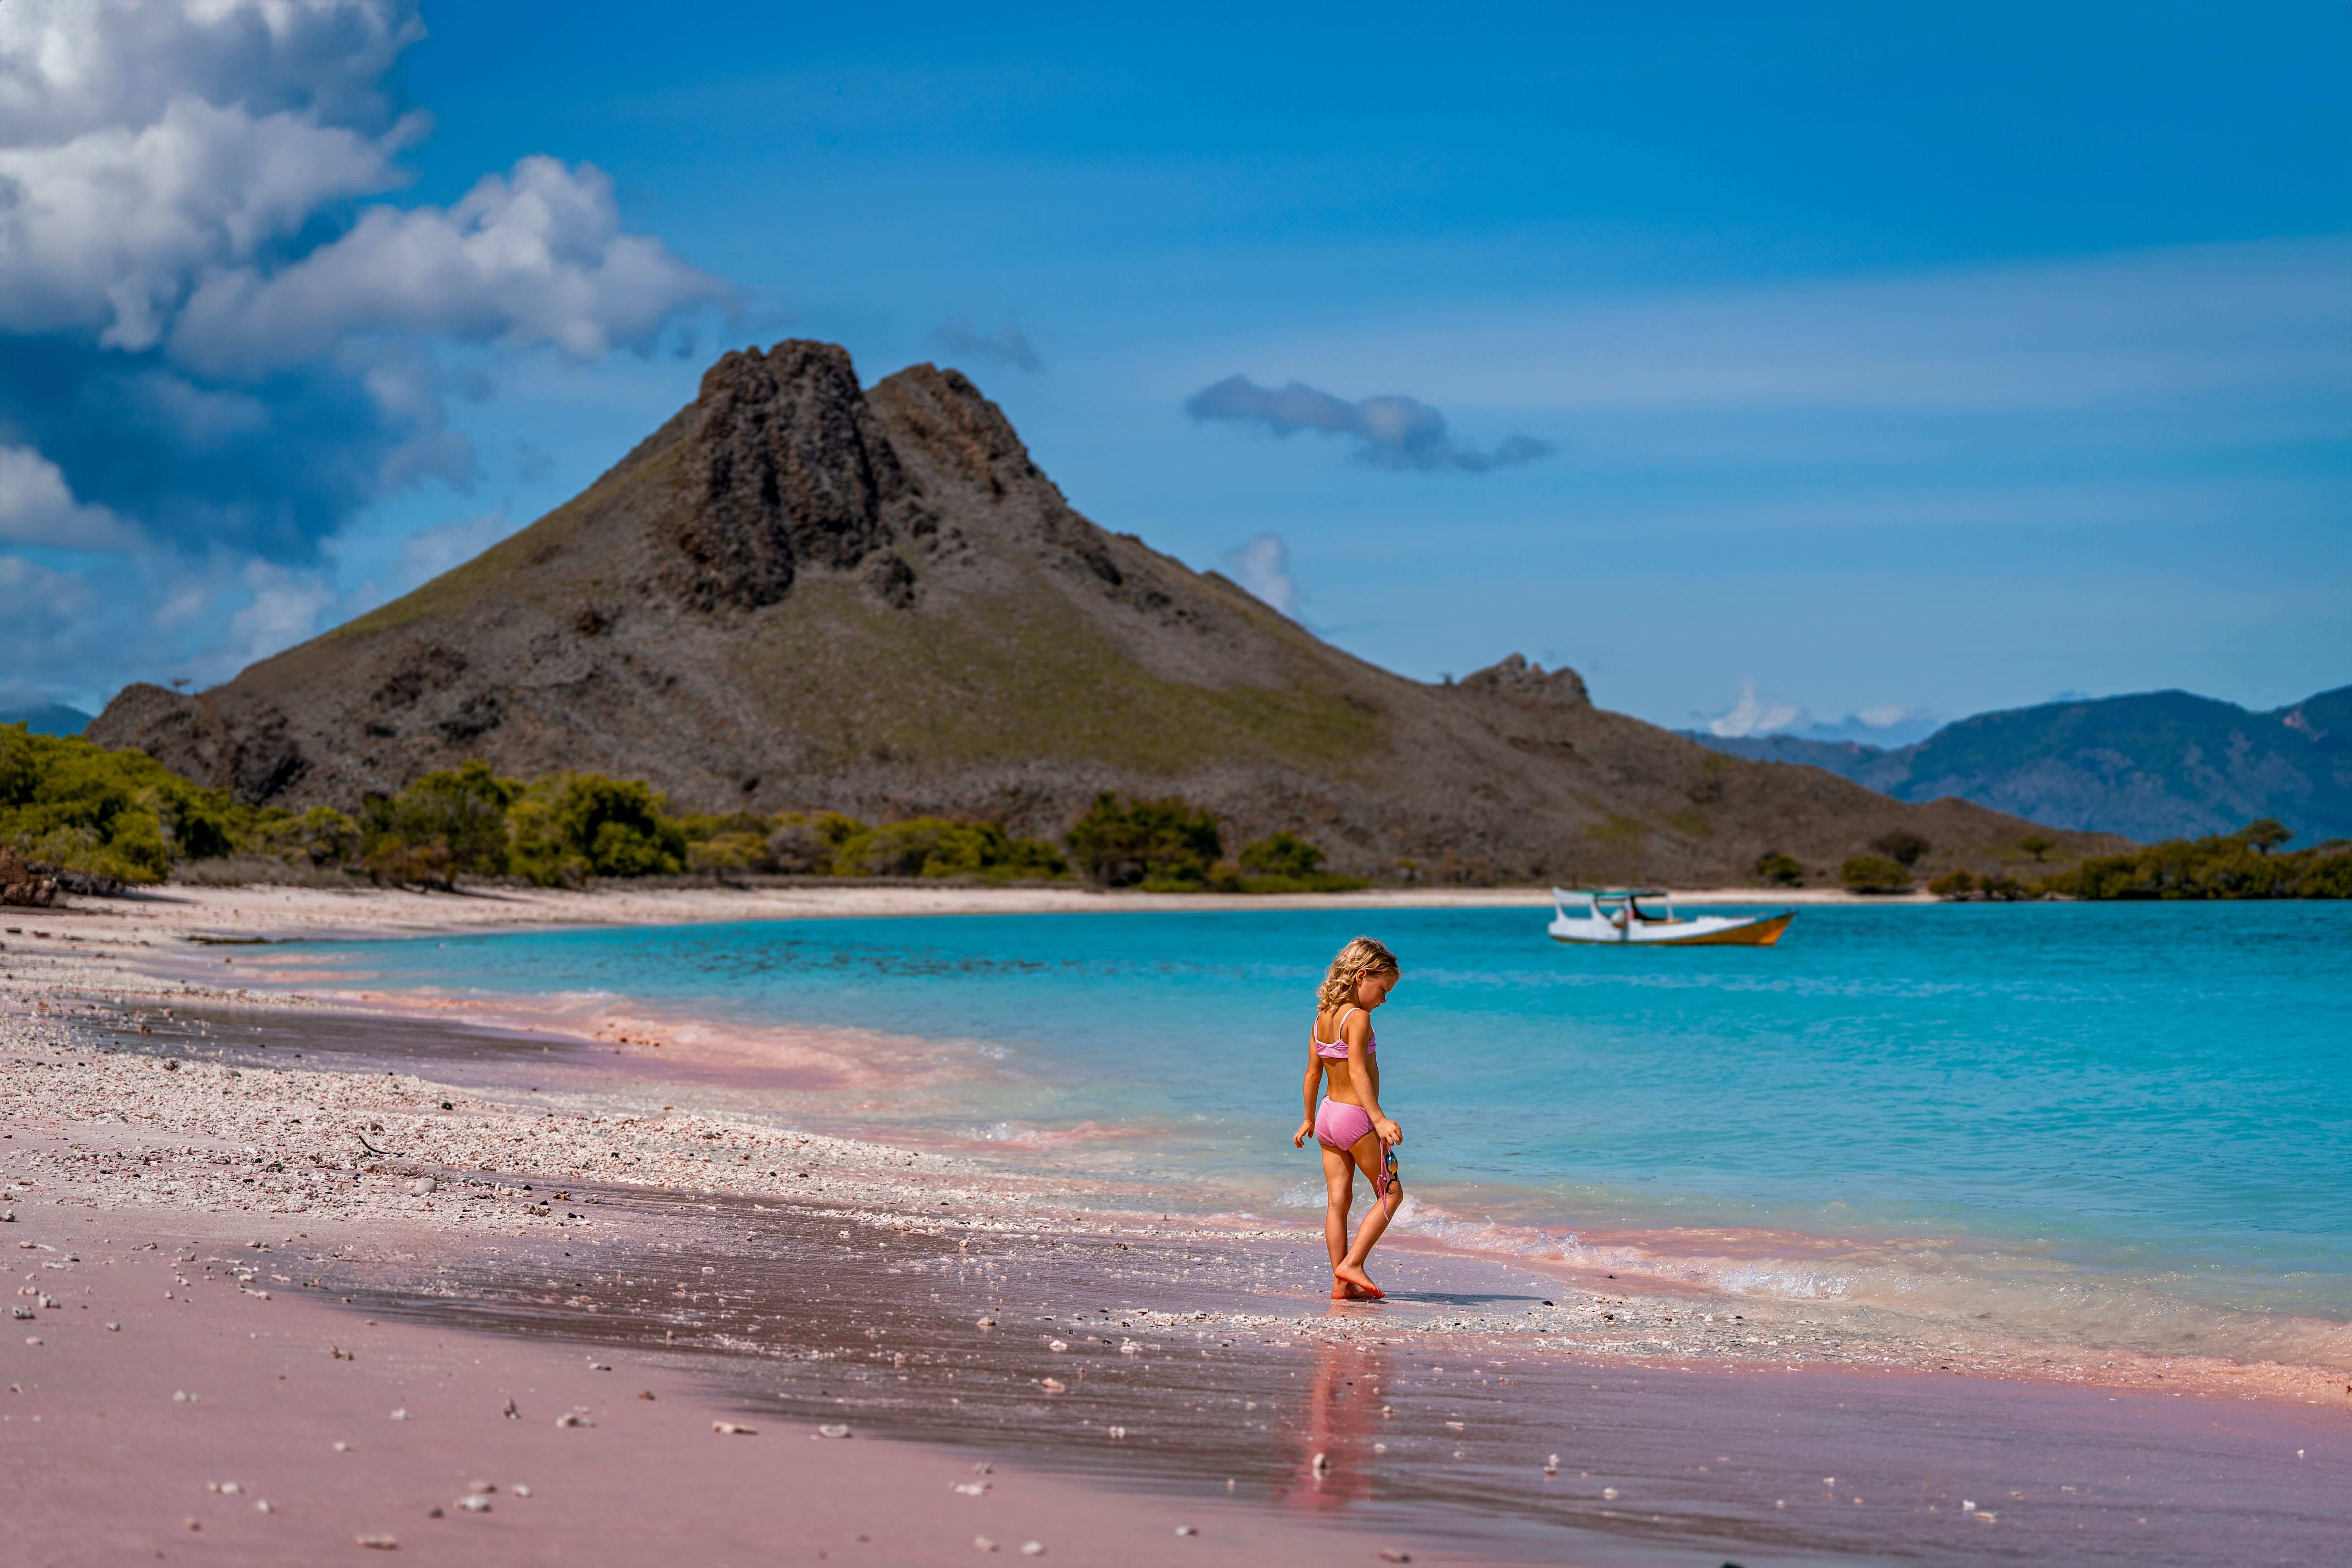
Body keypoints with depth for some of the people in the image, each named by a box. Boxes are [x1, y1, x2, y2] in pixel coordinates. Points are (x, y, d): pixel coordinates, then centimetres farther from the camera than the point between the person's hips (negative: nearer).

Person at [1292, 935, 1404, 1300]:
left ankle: (1342, 1284, 7)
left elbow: (1313, 1072, 13)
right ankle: (1352, 1264, -3)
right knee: (1391, 1195, 5)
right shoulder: (1358, 1018, -17)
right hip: (1357, 1118, -8)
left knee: (1339, 1201, 7)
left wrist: (1309, 1120, 22)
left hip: (1329, 1114, 8)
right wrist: (1379, 1119, -31)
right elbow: (1357, 1071, -26)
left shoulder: (1322, 1017, 7)